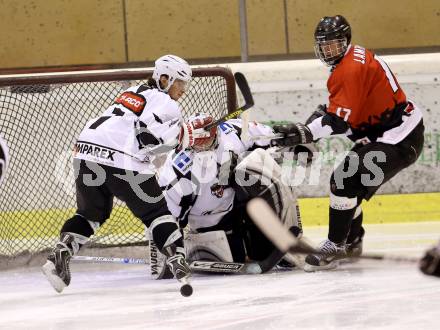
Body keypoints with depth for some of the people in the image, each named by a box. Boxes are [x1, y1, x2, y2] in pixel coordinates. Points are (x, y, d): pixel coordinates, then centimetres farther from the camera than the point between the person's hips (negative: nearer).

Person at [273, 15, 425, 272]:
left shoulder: (352, 68, -20)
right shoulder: (353, 59, 13)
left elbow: (340, 120, -27)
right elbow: (339, 108, 19)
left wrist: (305, 132, -33)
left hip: (398, 139, -11)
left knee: (345, 181, -20)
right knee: (345, 181, 17)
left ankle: (335, 246, -17)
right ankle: (351, 241, 33)